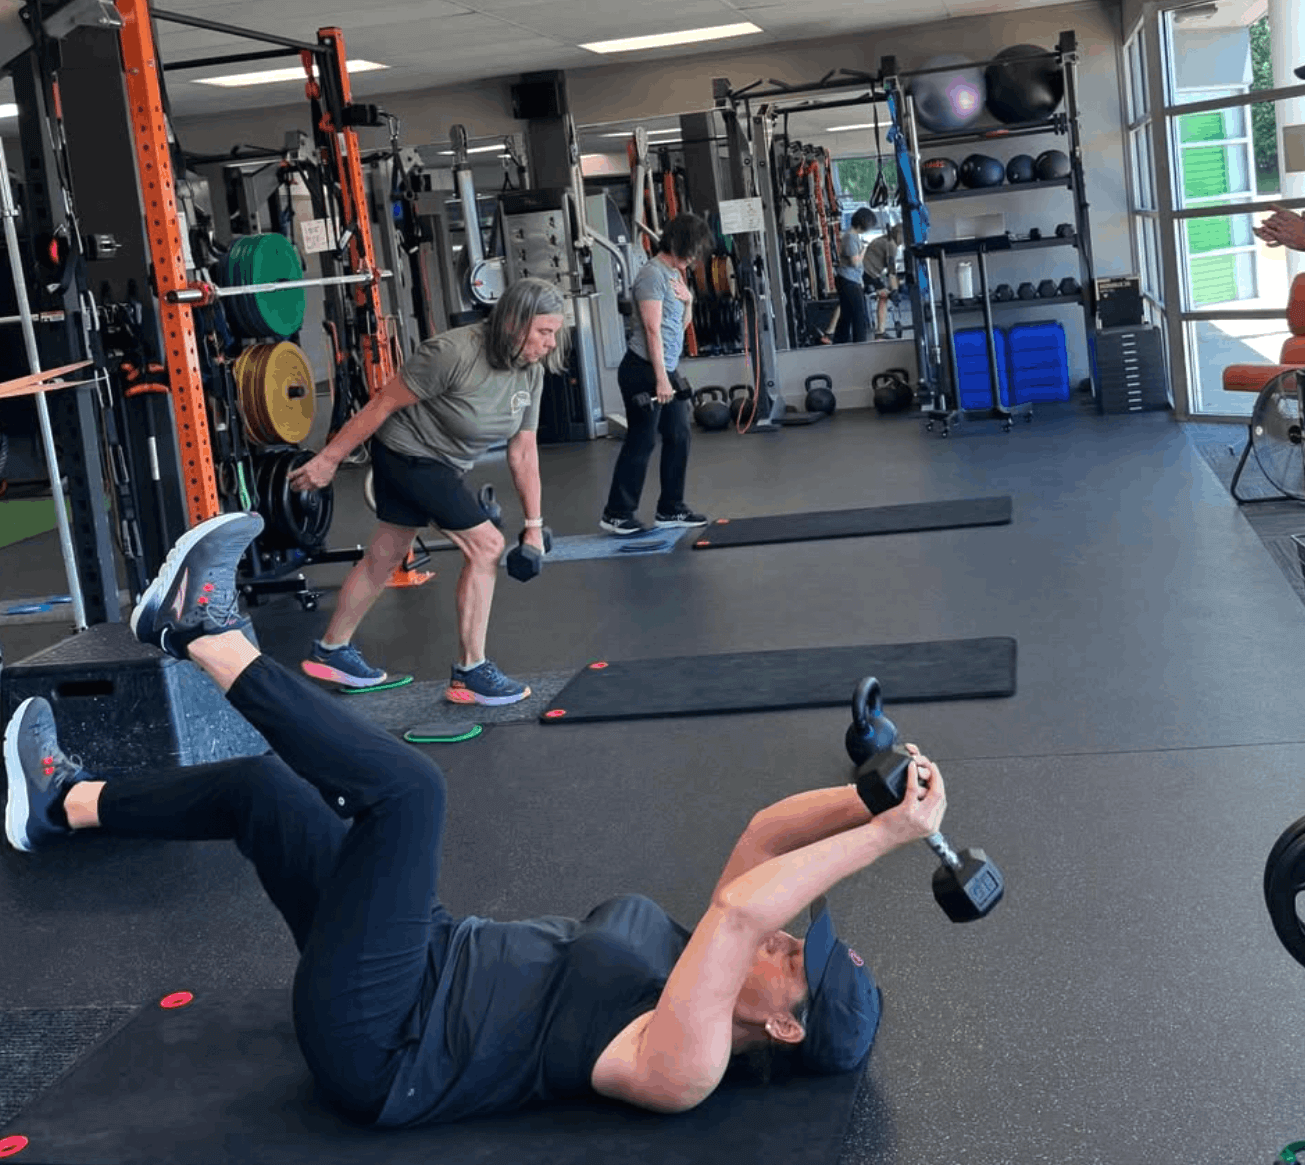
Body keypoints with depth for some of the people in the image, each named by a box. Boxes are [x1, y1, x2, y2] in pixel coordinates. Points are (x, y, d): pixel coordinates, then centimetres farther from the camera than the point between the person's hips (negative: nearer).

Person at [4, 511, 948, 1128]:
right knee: (259, 785, 15)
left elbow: (738, 908, -40)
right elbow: (763, 839, -2)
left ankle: (206, 634, -8)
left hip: (376, 1042, -9)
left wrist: (889, 828, -38)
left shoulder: (684, 1067, -25)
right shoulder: (701, 974, 0)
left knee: (406, 790, -25)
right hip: (434, 964, 9)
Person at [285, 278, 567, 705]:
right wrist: (328, 460, -17)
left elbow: (523, 453, -1)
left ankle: (330, 652, 34)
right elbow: (383, 403, -23)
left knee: (384, 557, 18)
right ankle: (470, 673, -4)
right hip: (408, 453, -8)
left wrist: (534, 524, 0)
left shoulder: (530, 373, -8)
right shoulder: (454, 353, -30)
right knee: (486, 546, -12)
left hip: (442, 464, 8)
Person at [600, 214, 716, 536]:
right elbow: (653, 329, -18)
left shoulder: (674, 273, 13)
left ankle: (670, 509, 15)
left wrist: (688, 301, -1)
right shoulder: (653, 274, -13)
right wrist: (660, 379, -21)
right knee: (641, 442, -5)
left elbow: (681, 326, 19)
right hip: (644, 371, -9)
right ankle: (616, 514, 2)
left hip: (666, 369, 9)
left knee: (678, 437, 7)